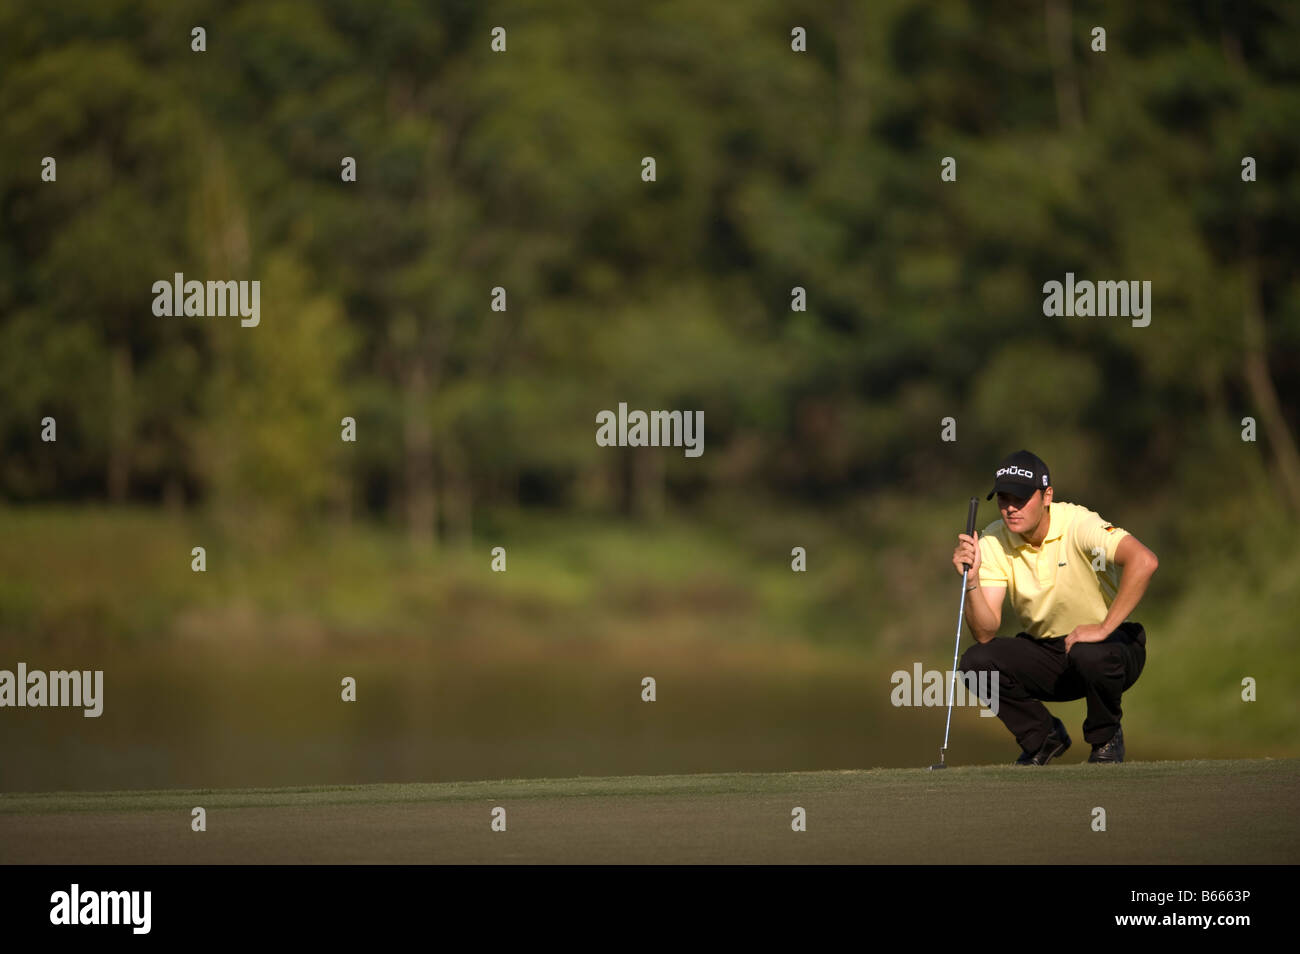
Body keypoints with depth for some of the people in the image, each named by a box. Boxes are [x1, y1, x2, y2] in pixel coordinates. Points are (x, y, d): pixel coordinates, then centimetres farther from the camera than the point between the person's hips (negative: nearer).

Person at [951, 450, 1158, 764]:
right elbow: (985, 634, -14)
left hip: (1111, 645, -4)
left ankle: (1106, 738, -4)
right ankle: (1043, 737, 6)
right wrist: (971, 581, -30)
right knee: (976, 662, -20)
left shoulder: (1078, 524, -22)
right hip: (1044, 652, 4)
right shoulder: (992, 543, -9)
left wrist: (1104, 628, -38)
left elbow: (1144, 561, -38)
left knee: (1089, 655, -38)